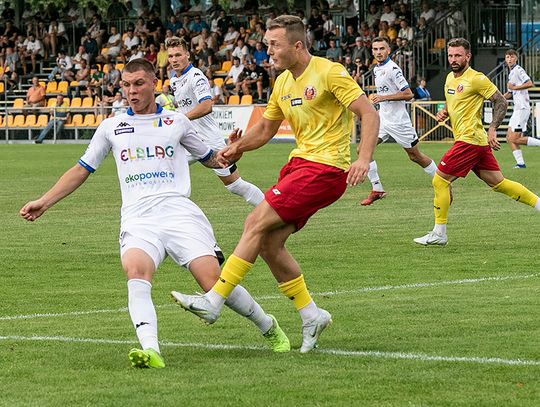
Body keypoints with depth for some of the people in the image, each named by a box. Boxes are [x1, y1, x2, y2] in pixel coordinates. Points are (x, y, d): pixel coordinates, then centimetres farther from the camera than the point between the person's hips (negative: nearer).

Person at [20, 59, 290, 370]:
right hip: (137, 221, 1)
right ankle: (150, 350, -45)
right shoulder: (111, 127, 18)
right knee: (136, 271, -32)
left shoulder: (176, 122, 16)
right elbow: (81, 171, 25)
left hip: (179, 212, -1)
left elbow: (211, 159, 26)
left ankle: (269, 327, 11)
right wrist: (44, 202, 16)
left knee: (214, 283, -15)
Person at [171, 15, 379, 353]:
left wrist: (364, 159, -27)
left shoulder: (329, 72, -11)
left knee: (257, 223, -15)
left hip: (326, 167, -9)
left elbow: (370, 114, -14)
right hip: (299, 162, 9)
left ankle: (214, 301, -12)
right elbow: (266, 128, 24)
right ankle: (311, 315, 11)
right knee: (269, 243, -1)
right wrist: (238, 147, 5)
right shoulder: (283, 83, 13)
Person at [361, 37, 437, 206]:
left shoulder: (392, 68, -16)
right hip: (383, 119, 8)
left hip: (398, 120, -8)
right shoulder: (376, 69, 12)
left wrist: (383, 98, -24)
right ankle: (377, 190, -1)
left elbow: (408, 94, -21)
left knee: (415, 156, 2)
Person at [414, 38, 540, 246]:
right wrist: (444, 112, 8)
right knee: (498, 183, 12)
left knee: (440, 180, -7)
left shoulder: (476, 79, -13)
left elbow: (501, 102, -11)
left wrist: (492, 129, -19)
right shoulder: (450, 78, 14)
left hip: (470, 139, -9)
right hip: (471, 140, 9)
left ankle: (439, 234, -1)